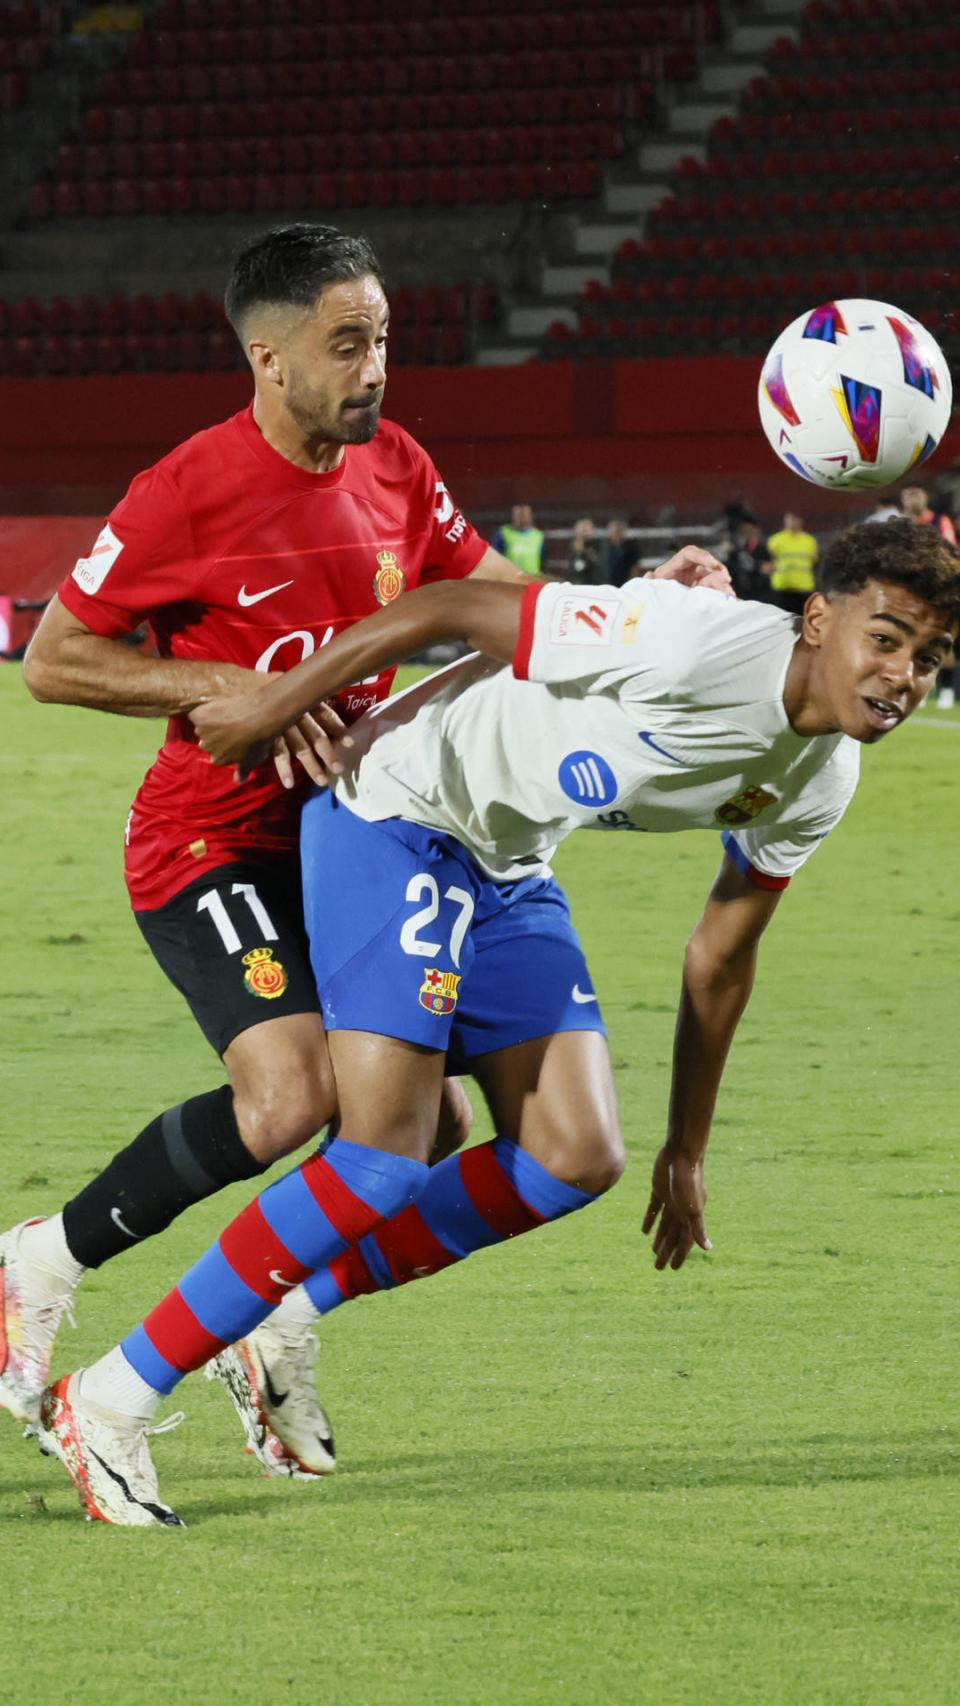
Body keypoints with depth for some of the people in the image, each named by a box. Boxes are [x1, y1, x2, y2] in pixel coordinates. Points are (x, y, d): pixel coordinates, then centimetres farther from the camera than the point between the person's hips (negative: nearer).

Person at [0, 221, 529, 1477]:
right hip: (210, 844, -7)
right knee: (292, 1096, -27)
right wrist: (228, 692, -21)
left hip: (342, 840, 7)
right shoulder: (189, 493, -16)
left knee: (431, 1121, 0)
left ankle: (278, 1325, 24)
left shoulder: (397, 471, 4)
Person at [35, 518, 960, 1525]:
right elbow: (447, 611, -22)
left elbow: (721, 954, 14)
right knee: (382, 1158, -18)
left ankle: (291, 1305, 11)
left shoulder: (819, 783, -2)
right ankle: (106, 1405, -9)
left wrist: (686, 1150, 20)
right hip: (396, 821, -9)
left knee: (575, 1159, -4)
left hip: (510, 871, 9)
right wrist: (270, 709, -15)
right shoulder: (694, 644, -29)